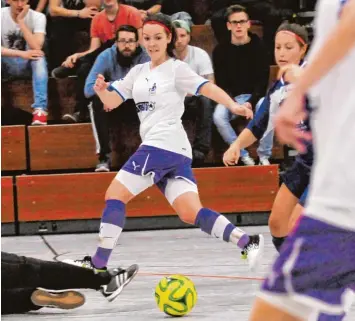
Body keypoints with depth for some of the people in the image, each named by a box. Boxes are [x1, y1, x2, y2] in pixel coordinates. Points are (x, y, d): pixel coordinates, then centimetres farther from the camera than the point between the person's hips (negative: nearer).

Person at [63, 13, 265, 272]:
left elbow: (208, 88, -14)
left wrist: (233, 106, -32)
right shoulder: (139, 72, 20)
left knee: (115, 195, -5)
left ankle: (99, 263, -4)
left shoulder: (176, 69, -1)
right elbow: (112, 101, 19)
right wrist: (102, 90, -5)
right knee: (192, 213, -3)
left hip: (162, 145, -7)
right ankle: (247, 242, -8)